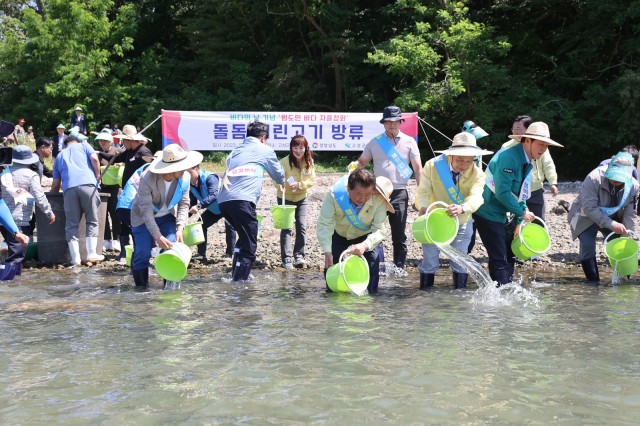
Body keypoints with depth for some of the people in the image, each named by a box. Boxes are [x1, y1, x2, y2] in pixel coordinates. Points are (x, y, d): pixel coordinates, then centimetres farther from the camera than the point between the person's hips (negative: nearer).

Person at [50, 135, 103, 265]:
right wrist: (97, 176, 14)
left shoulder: (59, 156, 31)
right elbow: (94, 159, 3)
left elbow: (56, 184, 25)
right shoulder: (83, 145, 24)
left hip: (69, 188, 2)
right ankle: (92, 254, 2)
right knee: (92, 220, 8)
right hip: (88, 184, -2)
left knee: (71, 224, 6)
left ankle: (75, 258, 0)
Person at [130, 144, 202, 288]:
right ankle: (141, 287, 7)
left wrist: (179, 228, -26)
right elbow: (146, 211, -32)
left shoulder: (185, 178, -20)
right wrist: (157, 235, -39)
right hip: (143, 218, -3)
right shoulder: (147, 179, -32)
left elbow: (184, 204, -13)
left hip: (167, 217, 3)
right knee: (142, 253, -10)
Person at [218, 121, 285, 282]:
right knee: (249, 245, -4)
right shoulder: (264, 150, 13)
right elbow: (279, 176, 24)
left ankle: (237, 275, 26)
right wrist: (282, 182, 47)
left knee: (244, 237, 24)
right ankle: (239, 281, -11)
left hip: (223, 200, 7)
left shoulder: (236, 150, 27)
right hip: (242, 200, -7)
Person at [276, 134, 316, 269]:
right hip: (285, 198, -3)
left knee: (302, 227, 0)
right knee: (286, 228, -6)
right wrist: (285, 183, -48)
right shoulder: (285, 162, -23)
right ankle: (287, 259, -3)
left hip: (301, 198, 3)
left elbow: (312, 180, -8)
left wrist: (299, 184, -25)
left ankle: (299, 256, 12)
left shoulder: (309, 162, -10)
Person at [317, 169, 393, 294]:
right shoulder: (334, 195, -35)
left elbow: (380, 229, -32)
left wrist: (365, 245, -52)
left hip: (366, 238, -1)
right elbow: (324, 225, -34)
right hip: (338, 236, 1)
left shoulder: (379, 200, -35)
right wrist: (327, 252, -46)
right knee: (331, 265, -1)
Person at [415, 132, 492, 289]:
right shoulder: (433, 166, -20)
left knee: (460, 262, 7)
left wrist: (462, 208, -58)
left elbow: (476, 197, -35)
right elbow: (423, 191, -23)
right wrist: (424, 208, -46)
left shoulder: (477, 174, -19)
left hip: (462, 223, 1)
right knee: (429, 261, 5)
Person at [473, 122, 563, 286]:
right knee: (499, 259, -9)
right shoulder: (508, 157, -22)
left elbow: (521, 196, 15)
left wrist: (518, 222, 9)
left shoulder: (527, 163, 9)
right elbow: (502, 193, -27)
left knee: (509, 256, 13)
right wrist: (522, 213, -16)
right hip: (488, 214, -10)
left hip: (501, 215, 10)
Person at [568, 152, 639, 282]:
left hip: (613, 219, 4)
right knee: (587, 247, -19)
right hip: (587, 218, -4)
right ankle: (594, 282, -8)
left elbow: (630, 214, -8)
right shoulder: (594, 178, -31)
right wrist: (611, 225, -39)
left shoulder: (633, 186, -15)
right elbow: (589, 208, -34)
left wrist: (627, 233, -23)